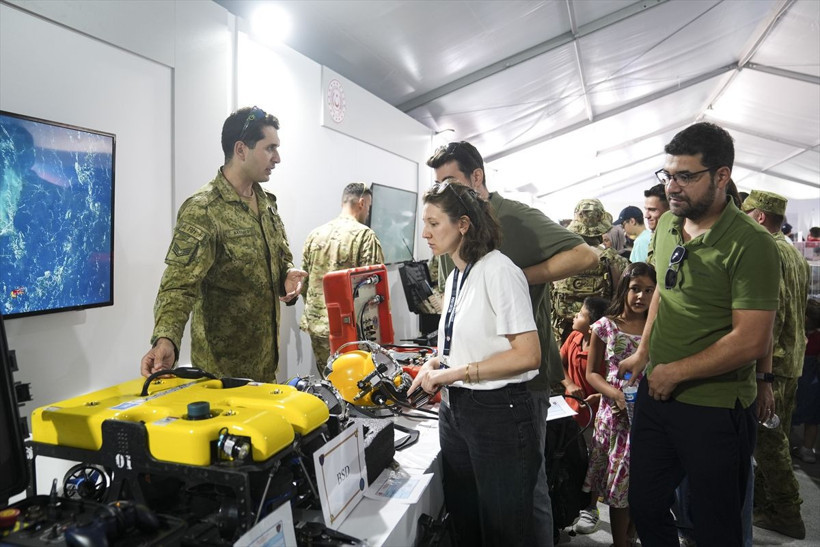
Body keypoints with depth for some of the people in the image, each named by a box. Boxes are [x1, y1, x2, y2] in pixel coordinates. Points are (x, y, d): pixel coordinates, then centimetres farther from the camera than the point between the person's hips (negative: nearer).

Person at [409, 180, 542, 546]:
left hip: (497, 412, -8)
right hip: (455, 408, 8)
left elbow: (527, 354, -22)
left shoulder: (498, 270, -17)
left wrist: (454, 373, -19)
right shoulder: (455, 276, 8)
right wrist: (437, 364, 0)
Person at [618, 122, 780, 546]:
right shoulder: (666, 227, 3)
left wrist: (674, 372, -16)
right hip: (655, 396, 6)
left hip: (716, 410, -6)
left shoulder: (750, 244, -19)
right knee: (645, 508, 20)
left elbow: (752, 341, -23)